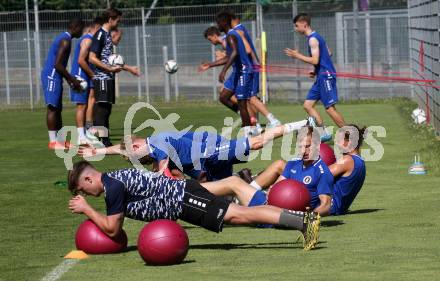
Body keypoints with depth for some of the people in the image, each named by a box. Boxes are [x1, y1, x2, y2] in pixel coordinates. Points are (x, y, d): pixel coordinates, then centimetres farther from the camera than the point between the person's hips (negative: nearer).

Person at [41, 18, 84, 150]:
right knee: (53, 108, -8)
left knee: (58, 109, 12)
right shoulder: (65, 41, -16)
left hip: (54, 77, 10)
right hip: (52, 77, -10)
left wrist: (70, 80, 16)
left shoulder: (64, 38, 16)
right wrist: (73, 80, -15)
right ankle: (53, 141, -7)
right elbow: (58, 65, -22)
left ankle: (61, 140, 17)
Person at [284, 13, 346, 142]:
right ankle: (324, 133, 5)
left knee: (330, 108, -10)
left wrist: (297, 55, -13)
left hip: (325, 76, -10)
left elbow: (314, 60, -21)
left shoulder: (312, 39, -14)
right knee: (308, 105, 7)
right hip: (321, 76, 10)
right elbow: (328, 54, 23)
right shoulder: (316, 37, 16)